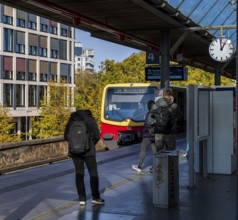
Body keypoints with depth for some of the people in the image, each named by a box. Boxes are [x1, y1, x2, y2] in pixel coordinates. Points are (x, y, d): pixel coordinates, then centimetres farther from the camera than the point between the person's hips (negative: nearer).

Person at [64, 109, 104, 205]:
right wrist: (91, 144, 8)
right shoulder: (91, 120, 1)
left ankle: (82, 199, 7)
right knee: (93, 173, 8)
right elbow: (97, 135, -7)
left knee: (79, 174, 9)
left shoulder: (72, 120, 9)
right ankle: (95, 197, 9)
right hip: (88, 151, -3)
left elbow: (66, 136, 6)